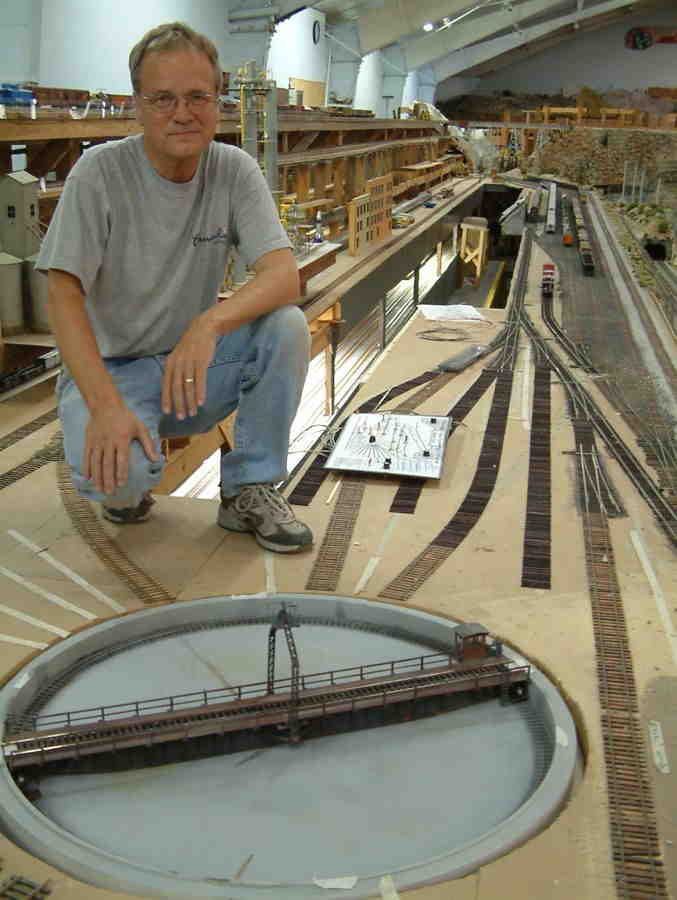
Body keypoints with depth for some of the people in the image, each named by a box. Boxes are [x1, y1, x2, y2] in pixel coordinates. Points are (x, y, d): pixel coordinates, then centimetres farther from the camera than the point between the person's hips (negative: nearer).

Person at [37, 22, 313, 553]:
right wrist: (106, 404, -33)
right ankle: (128, 488, 8)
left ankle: (251, 489, -6)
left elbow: (284, 275, -19)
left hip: (196, 366, 3)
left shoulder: (235, 171, -5)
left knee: (287, 326, -24)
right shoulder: (99, 172, -13)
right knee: (116, 472, -33)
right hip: (110, 368, -3)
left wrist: (210, 322, -40)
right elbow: (64, 295, -18)